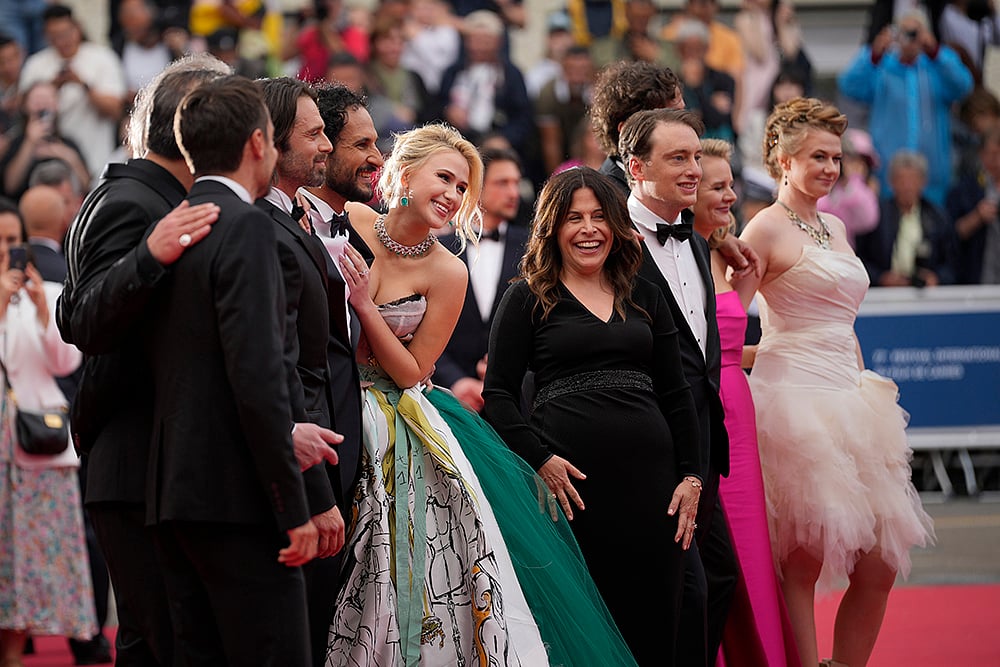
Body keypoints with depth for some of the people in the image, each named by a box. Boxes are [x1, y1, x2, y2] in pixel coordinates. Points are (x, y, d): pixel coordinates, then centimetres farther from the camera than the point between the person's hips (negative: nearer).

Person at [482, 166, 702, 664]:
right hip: (571, 480, -3)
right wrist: (540, 460, -13)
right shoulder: (527, 299, 6)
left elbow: (676, 394, 16)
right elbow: (498, 394, 1)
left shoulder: (645, 298, 17)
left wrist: (691, 476, 6)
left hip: (649, 470, 3)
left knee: (651, 623, 1)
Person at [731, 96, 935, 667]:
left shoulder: (834, 227, 18)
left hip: (850, 402, 8)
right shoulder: (767, 229, -6)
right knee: (803, 563, -7)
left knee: (880, 567, 4)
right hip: (796, 401, -8)